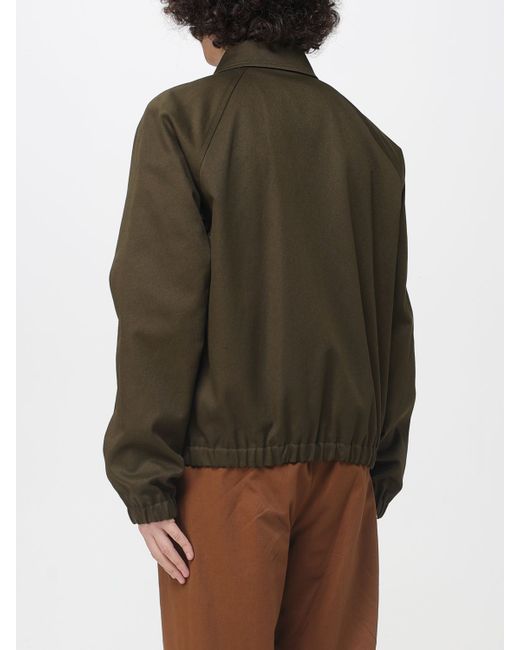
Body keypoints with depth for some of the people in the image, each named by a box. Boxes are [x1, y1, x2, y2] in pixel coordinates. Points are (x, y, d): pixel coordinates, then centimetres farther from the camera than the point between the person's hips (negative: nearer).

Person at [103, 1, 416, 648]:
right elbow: (393, 320, 8)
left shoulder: (183, 118, -5)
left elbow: (160, 307, -11)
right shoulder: (370, 141, 9)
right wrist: (382, 471, 14)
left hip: (229, 456, -4)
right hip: (344, 460, 5)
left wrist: (145, 481, -8)